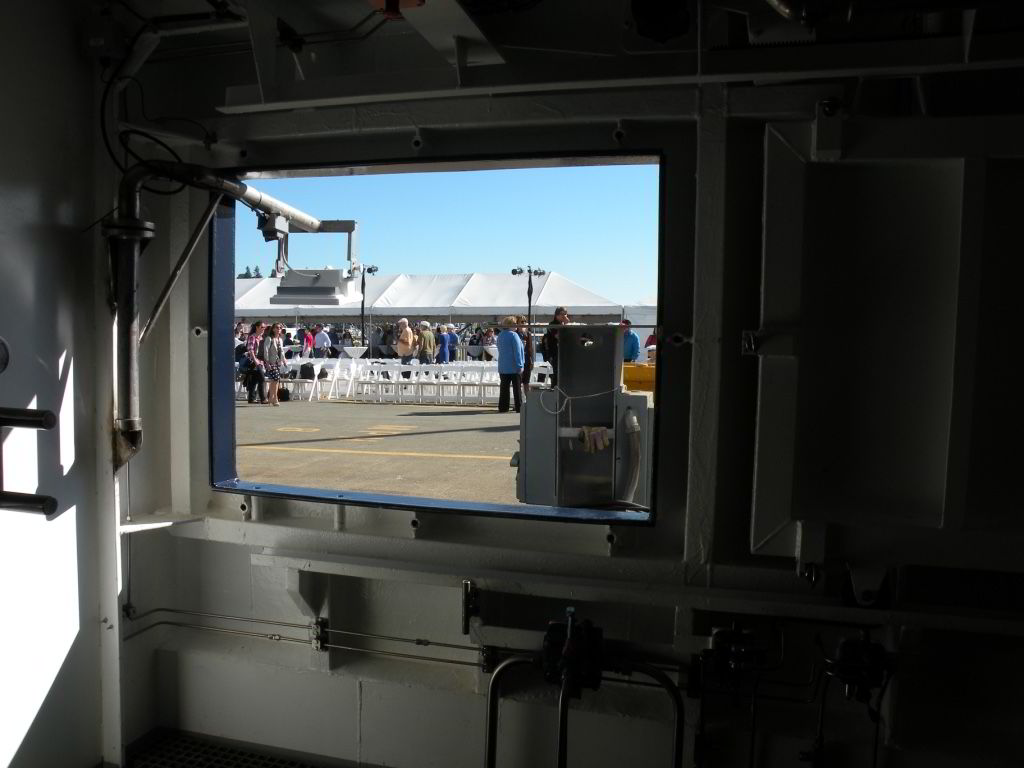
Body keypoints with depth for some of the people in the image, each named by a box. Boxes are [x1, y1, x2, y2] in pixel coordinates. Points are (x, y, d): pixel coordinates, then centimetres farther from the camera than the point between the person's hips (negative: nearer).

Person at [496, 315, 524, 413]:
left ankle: (502, 407, 8)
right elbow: (517, 351, -16)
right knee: (517, 388, 1)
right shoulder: (513, 335, -14)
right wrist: (520, 365, -14)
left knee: (504, 388, 8)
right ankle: (519, 408, 3)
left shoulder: (500, 336, 10)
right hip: (514, 367, -6)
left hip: (503, 367, 6)